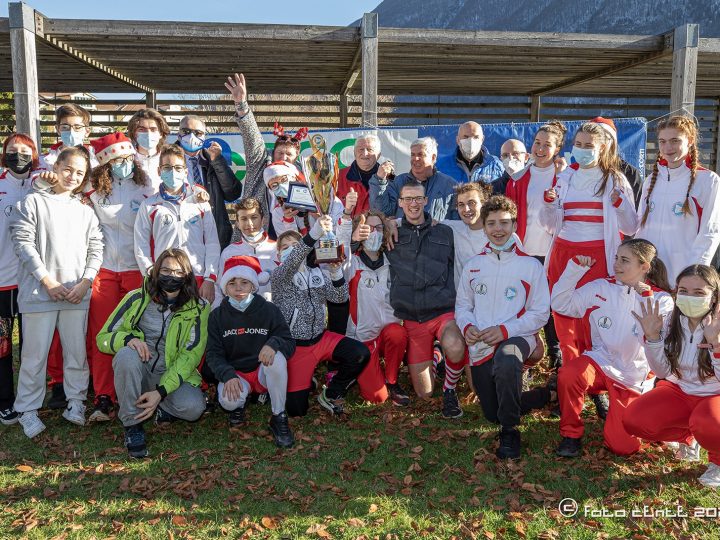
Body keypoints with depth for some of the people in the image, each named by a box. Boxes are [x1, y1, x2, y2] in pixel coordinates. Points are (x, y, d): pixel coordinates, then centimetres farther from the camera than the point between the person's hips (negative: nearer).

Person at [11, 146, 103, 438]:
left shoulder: (85, 210, 14)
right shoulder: (33, 201, 3)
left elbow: (95, 249, 10)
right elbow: (23, 243, -4)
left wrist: (84, 283, -4)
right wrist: (47, 281, -10)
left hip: (77, 293, 3)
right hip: (39, 291, -3)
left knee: (77, 351, 7)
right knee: (35, 353, 3)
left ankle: (76, 402, 21)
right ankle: (28, 410, 15)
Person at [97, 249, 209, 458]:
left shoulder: (197, 308, -4)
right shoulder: (137, 298, -3)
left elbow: (190, 356, -9)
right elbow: (103, 337, -1)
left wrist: (161, 392, -21)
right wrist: (129, 338, -25)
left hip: (173, 375, 0)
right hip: (138, 372, 0)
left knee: (193, 407, -30)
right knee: (127, 354, -34)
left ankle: (163, 408, 7)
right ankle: (132, 424, -16)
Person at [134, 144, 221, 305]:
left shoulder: (200, 202, 11)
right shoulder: (149, 206, 9)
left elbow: (212, 243, 7)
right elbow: (141, 248, 6)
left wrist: (210, 279, -1)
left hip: (198, 280, 1)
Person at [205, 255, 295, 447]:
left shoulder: (269, 310, -4)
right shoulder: (217, 316, 0)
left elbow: (289, 343, -6)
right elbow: (214, 354, -4)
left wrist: (274, 343, -31)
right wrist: (228, 376, -24)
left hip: (264, 371, 0)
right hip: (234, 373, 1)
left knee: (276, 357, -35)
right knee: (228, 401, -33)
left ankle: (279, 418, -17)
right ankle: (238, 405, 10)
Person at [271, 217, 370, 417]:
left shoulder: (318, 273, 8)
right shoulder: (278, 276, -7)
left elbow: (340, 297, -3)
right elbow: (291, 263, -29)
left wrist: (335, 271, -23)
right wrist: (314, 234, -46)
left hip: (321, 338, 4)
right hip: (295, 346, -4)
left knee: (360, 354, -20)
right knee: (297, 409, -6)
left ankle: (331, 394, 3)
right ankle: (305, 382, 30)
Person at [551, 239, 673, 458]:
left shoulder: (662, 300, -2)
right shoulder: (601, 288, 2)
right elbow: (560, 304, 2)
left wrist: (647, 300, -23)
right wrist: (575, 268, -5)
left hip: (634, 376, -1)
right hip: (599, 362, 1)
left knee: (622, 446, -10)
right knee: (568, 374, -35)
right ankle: (571, 433, -9)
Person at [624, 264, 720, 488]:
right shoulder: (671, 323, -7)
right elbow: (663, 373, -5)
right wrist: (652, 337, -20)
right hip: (680, 391, 5)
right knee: (633, 420, -17)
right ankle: (687, 437, 13)